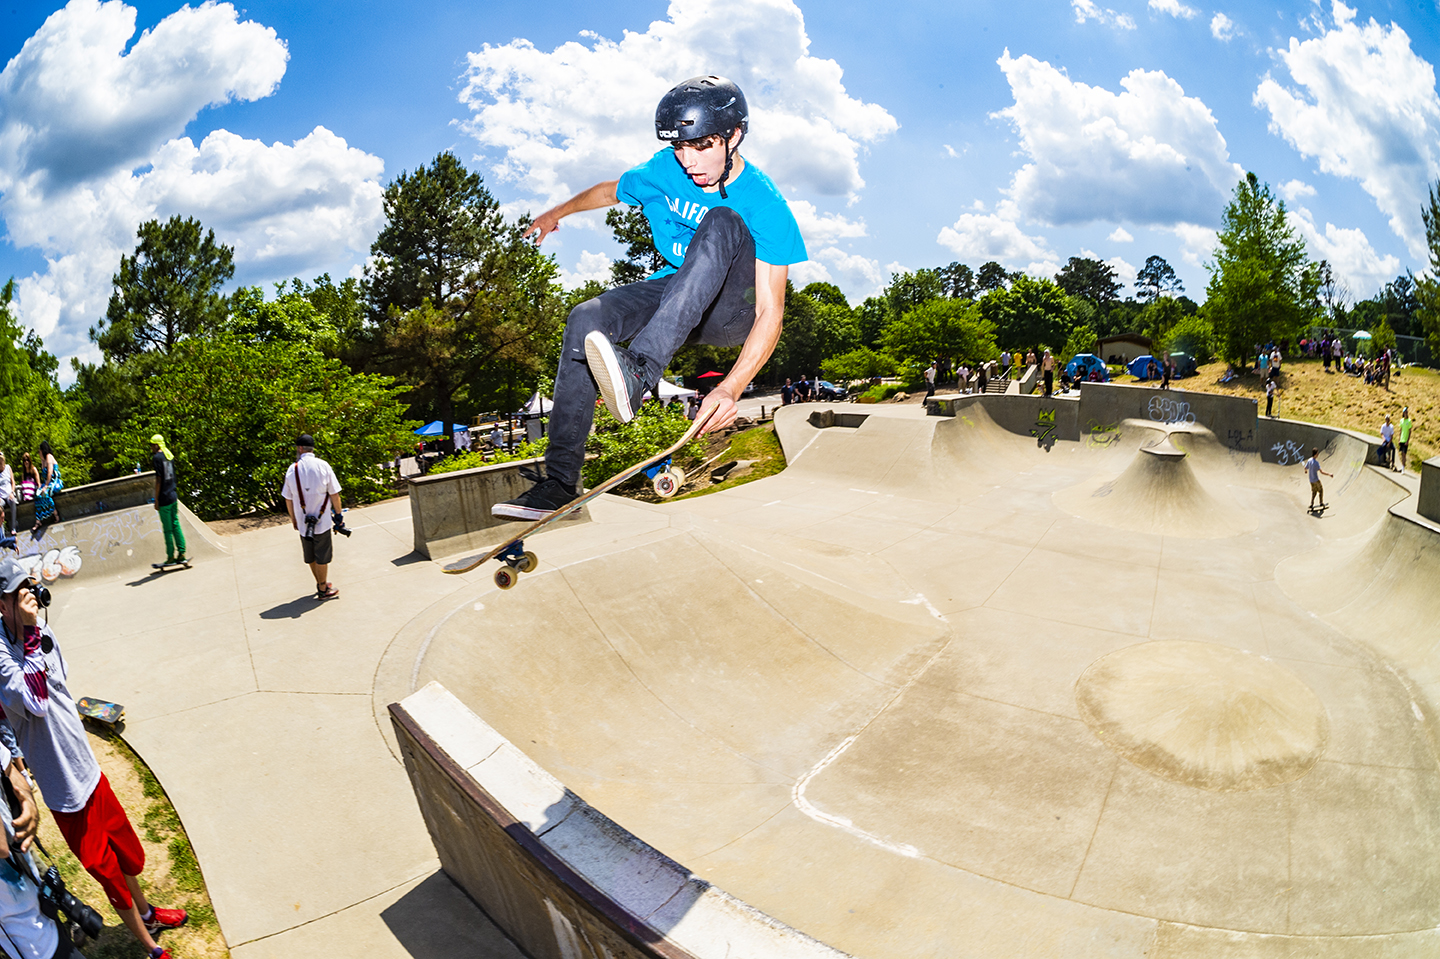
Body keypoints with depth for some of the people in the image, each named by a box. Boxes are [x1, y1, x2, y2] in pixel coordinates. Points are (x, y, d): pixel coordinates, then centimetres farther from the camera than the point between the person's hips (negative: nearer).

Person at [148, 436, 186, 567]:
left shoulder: (157, 458, -11)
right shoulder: (170, 455, 11)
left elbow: (158, 480, -14)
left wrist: (156, 500, -10)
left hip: (164, 498, -7)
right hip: (173, 496, 7)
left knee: (167, 529, -1)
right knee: (175, 525, 11)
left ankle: (171, 556, 4)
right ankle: (181, 553, 9)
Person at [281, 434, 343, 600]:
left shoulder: (292, 470, -3)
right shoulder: (323, 466, -9)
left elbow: (288, 500, 3)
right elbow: (334, 494, -8)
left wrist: (293, 520, 17)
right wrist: (338, 514, 6)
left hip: (303, 523, 2)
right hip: (322, 521, -2)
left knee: (311, 557, 18)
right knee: (322, 557, 8)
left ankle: (322, 584, 32)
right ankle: (323, 590, 18)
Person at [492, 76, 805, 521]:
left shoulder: (764, 205, -20)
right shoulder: (665, 170, -5)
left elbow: (770, 312, -27)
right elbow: (612, 190, 18)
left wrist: (731, 388, -41)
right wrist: (557, 213, 33)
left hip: (732, 312, -4)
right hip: (674, 294, 4)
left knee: (722, 223, -34)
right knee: (586, 321, -25)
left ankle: (638, 370, -48)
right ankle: (560, 481, -20)